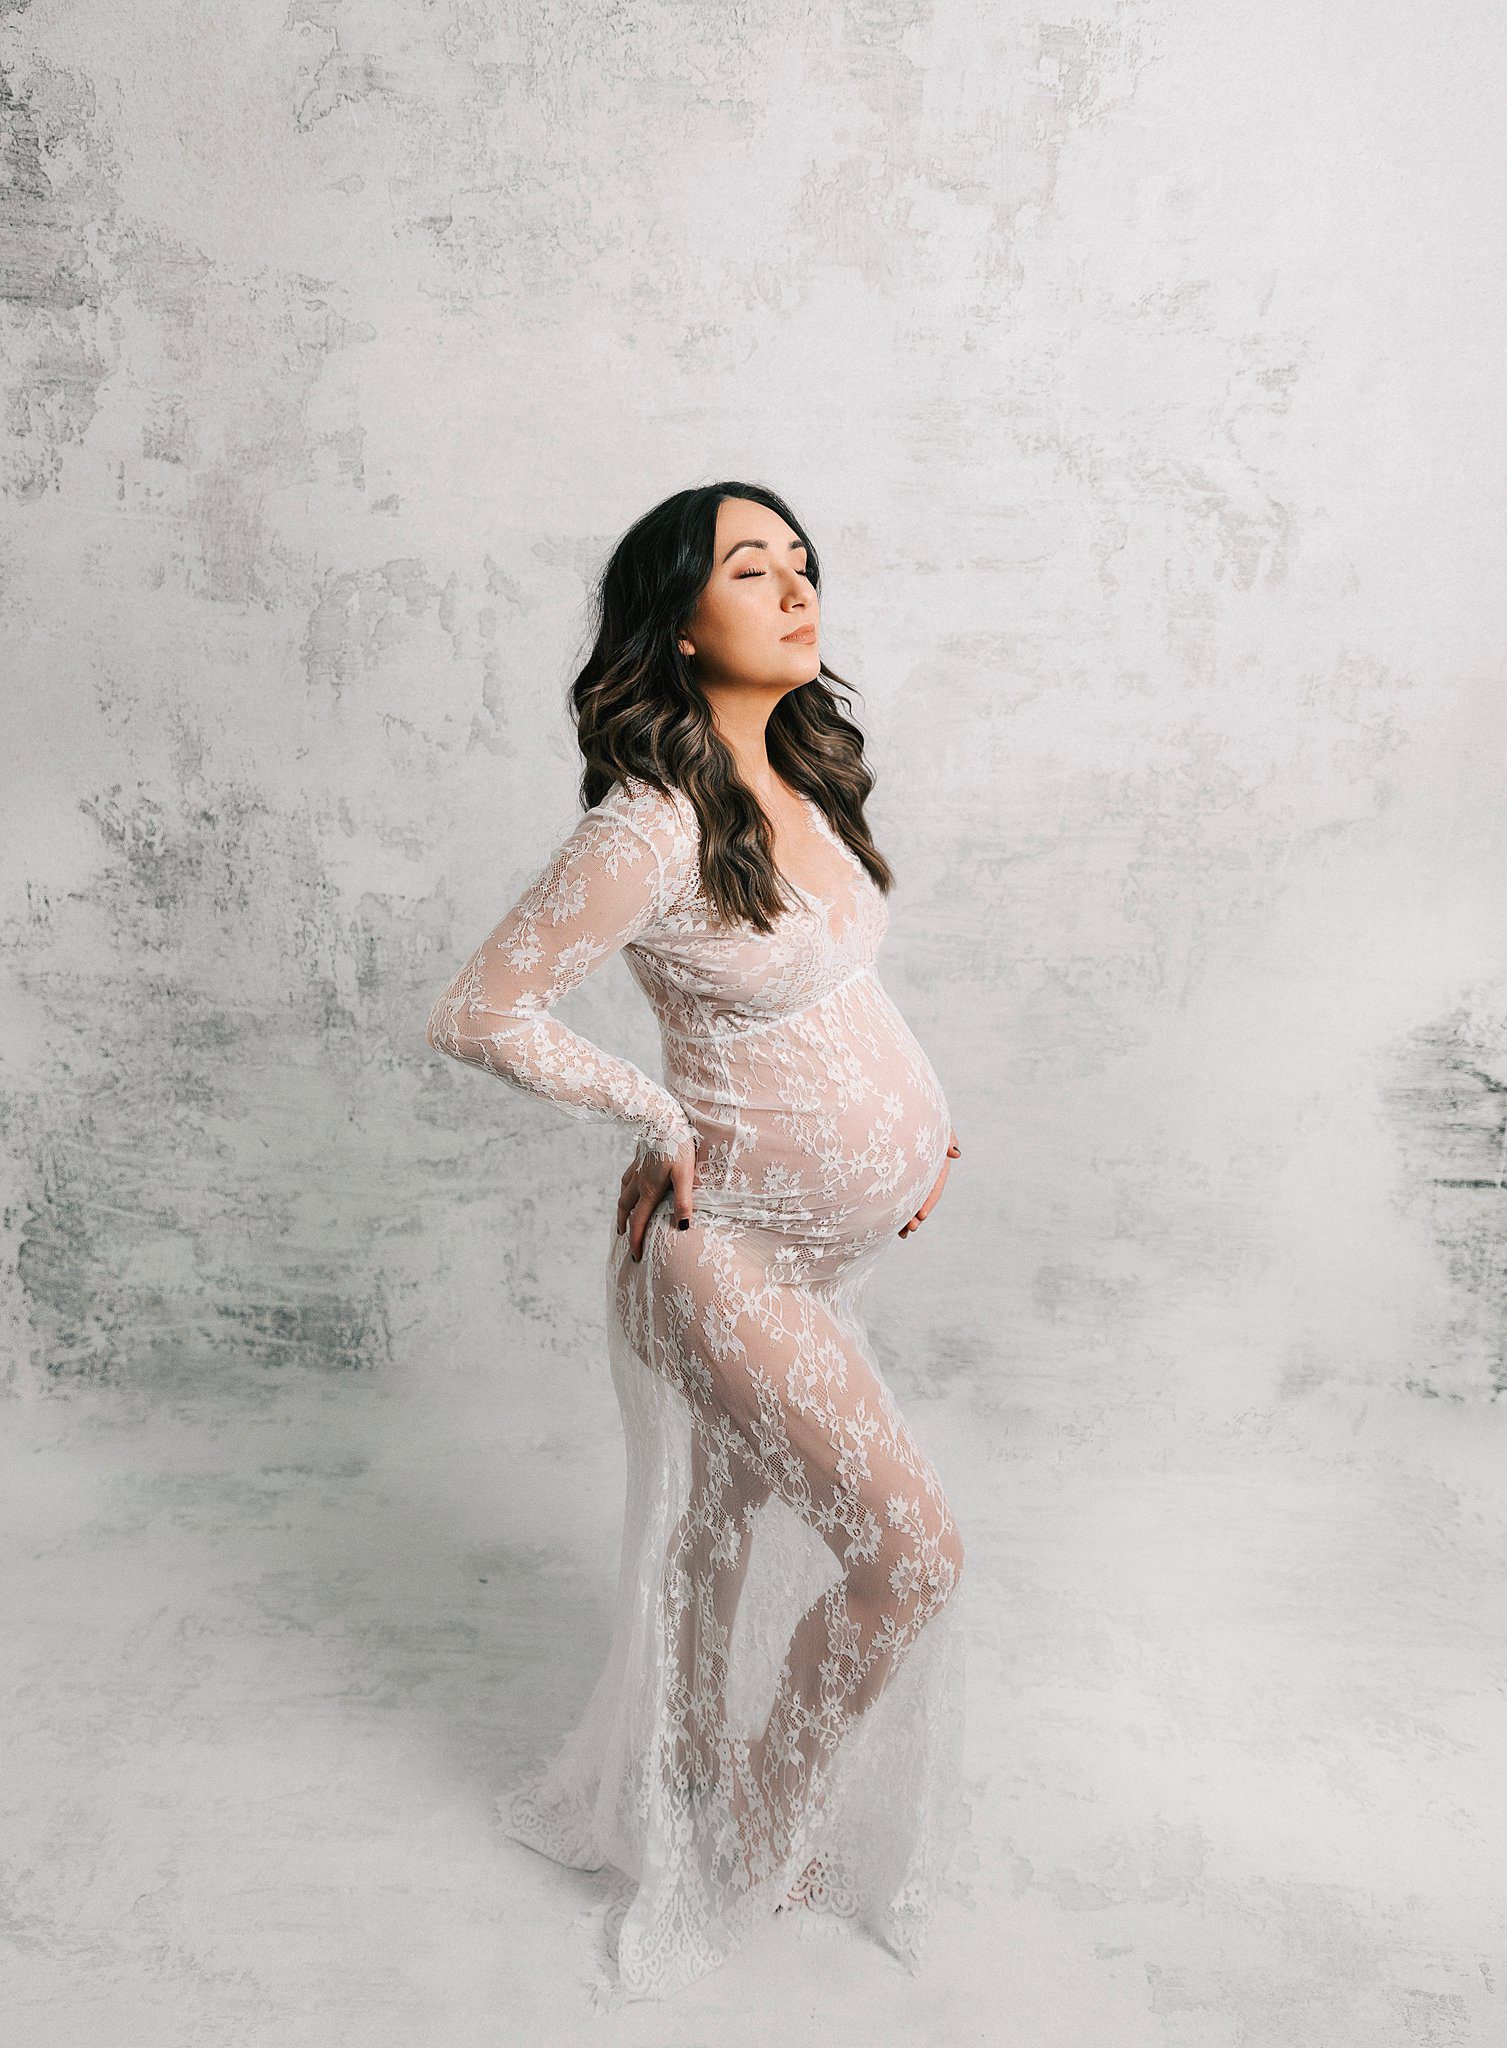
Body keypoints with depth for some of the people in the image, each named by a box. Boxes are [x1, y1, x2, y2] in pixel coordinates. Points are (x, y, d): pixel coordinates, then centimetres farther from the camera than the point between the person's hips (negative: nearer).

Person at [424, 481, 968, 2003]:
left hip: (838, 1228, 8)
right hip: (734, 1247, -7)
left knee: (734, 1525, 23)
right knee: (913, 1552, -5)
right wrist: (659, 1117, -14)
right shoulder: (649, 828, -24)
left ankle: (697, 1782, 47)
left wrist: (923, 1116, 6)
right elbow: (478, 1014, -21)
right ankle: (758, 1828, 22)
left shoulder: (802, 781, 2)